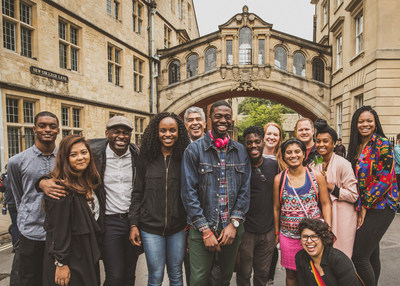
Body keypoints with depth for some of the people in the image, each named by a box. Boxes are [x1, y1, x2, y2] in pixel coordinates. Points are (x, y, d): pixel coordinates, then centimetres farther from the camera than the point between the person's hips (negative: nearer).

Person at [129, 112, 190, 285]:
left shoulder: (184, 159, -1)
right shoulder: (147, 159, 0)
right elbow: (137, 194, 3)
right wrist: (134, 225, -1)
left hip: (178, 228, 1)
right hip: (150, 228, 0)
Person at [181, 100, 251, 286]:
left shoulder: (241, 151, 5)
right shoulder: (194, 150, -7)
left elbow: (245, 190, 4)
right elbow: (189, 193, -10)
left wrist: (234, 223, -6)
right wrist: (205, 230, -12)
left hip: (232, 228, 3)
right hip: (202, 227, -3)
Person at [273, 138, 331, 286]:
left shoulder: (316, 176, -1)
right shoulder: (279, 179, 0)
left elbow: (325, 204, 3)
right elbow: (276, 208, 6)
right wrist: (277, 232, 8)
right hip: (288, 235, 1)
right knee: (291, 273, 11)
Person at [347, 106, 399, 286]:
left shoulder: (382, 145, -10)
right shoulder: (355, 147, 11)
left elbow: (385, 179, -16)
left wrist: (364, 206, -13)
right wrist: (359, 206, 5)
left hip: (380, 207, -7)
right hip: (362, 207, 7)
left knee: (359, 255, -9)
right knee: (371, 254, 17)